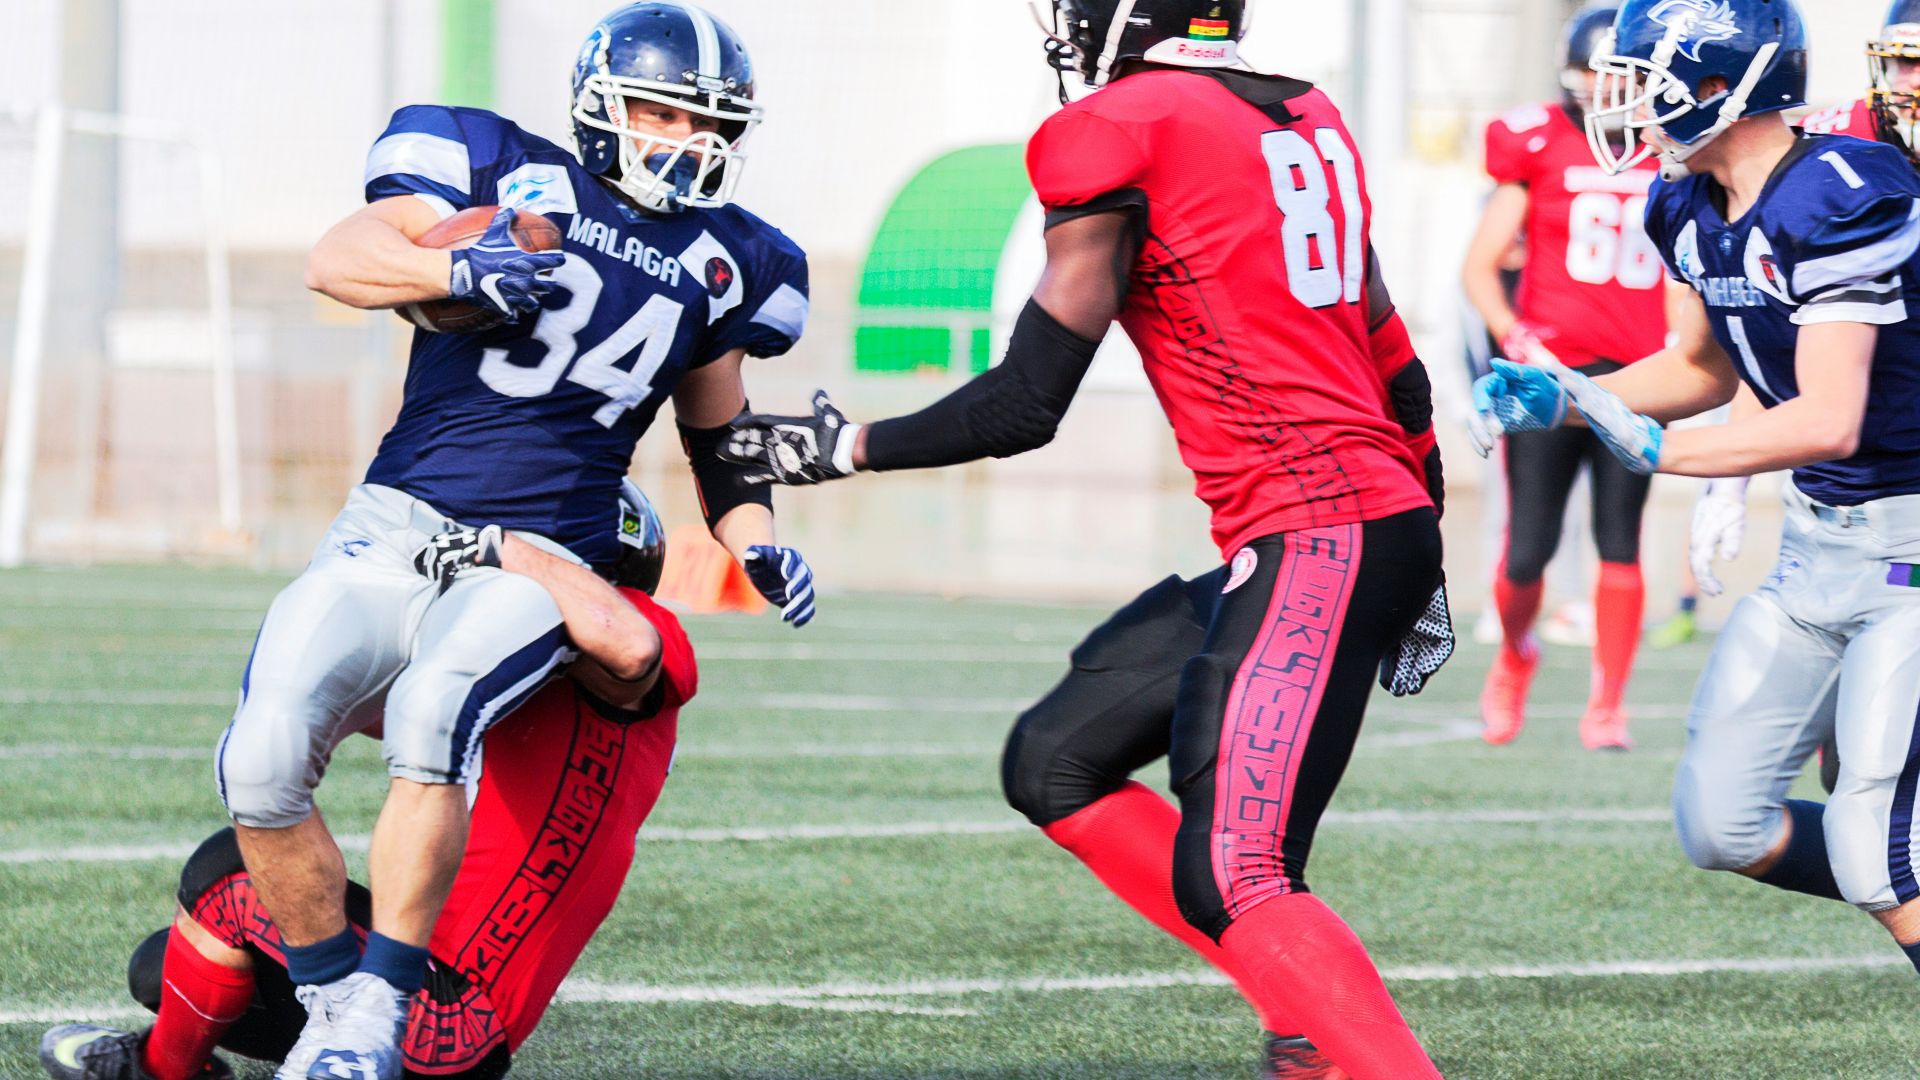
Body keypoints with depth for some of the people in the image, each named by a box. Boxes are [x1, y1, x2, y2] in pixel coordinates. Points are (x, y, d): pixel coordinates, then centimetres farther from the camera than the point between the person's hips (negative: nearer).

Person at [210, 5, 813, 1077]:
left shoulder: (721, 264, 14)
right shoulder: (512, 174, 3)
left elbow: (719, 434, 27)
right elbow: (337, 258, -7)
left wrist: (760, 547, 10)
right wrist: (458, 267, -25)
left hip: (537, 565, 0)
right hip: (396, 532, 0)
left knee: (432, 711, -33)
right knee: (263, 760, -21)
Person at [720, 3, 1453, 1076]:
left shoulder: (1113, 135, -8)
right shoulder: (1313, 125, 16)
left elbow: (1027, 403, -6)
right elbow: (1397, 374, 21)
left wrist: (841, 448, 7)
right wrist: (1421, 571, 29)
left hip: (1307, 544, -9)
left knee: (1230, 876, -14)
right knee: (1057, 763, 15)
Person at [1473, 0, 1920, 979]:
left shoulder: (1834, 199, -23)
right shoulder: (1697, 211, 4)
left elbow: (1829, 419, -29)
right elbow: (1706, 369, 21)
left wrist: (1657, 448, -23)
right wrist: (1560, 397, 8)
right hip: (1820, 538, 9)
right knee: (1721, 824, 6)